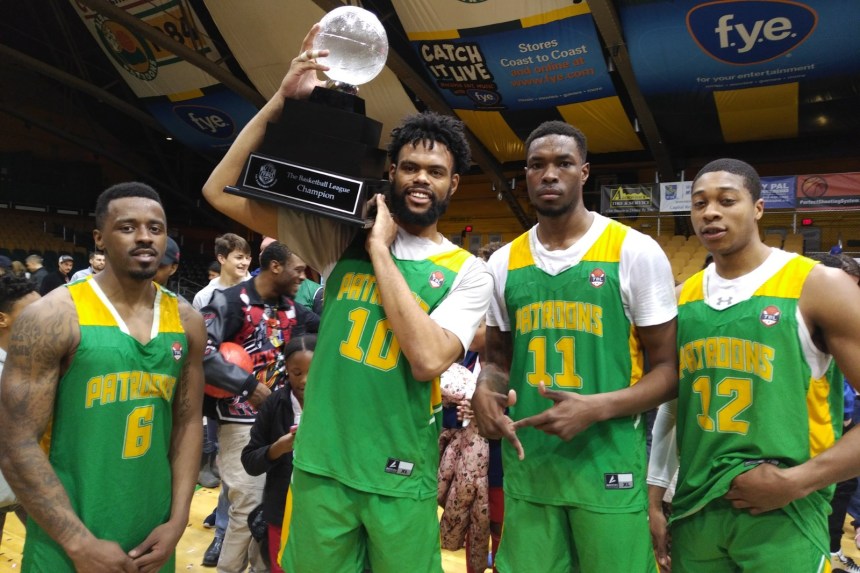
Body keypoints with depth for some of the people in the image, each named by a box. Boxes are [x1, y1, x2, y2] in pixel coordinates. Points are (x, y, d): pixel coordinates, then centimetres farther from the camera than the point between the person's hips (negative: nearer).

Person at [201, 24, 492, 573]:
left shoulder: (468, 272, -4)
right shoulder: (343, 237, 0)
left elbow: (427, 359, -22)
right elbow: (221, 191, -2)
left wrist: (381, 250, -17)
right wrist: (282, 100, -12)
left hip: (400, 481, -1)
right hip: (319, 466, 2)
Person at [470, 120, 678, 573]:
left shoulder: (636, 252, -6)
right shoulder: (504, 263, 6)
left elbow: (668, 369, -4)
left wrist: (598, 407, -20)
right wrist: (484, 390, -7)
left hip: (608, 466, -3)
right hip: (525, 466, 4)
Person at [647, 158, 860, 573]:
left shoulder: (819, 286, -8)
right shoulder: (682, 298, 5)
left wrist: (797, 482, -15)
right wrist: (655, 498, 9)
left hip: (784, 517, -4)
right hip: (694, 511, 4)